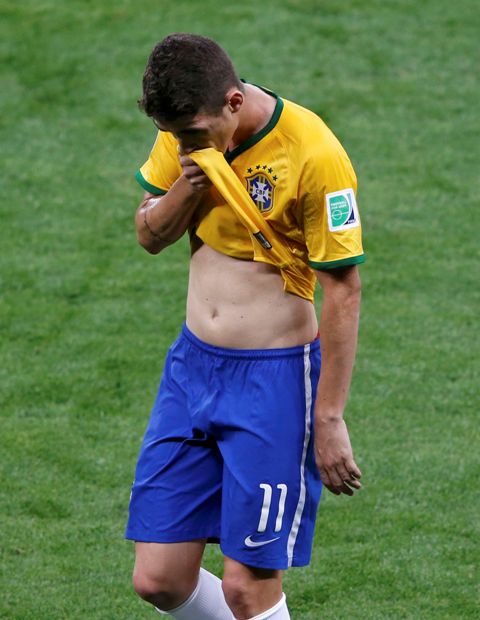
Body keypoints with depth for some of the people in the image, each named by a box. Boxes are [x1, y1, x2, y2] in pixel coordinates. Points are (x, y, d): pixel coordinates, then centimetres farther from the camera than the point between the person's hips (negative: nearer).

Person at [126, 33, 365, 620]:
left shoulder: (314, 155, -19)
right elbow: (149, 234, 10)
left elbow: (342, 292, -14)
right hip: (192, 363, 6)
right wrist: (186, 186, -12)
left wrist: (328, 419, -13)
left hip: (275, 379, -6)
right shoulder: (189, 127, -1)